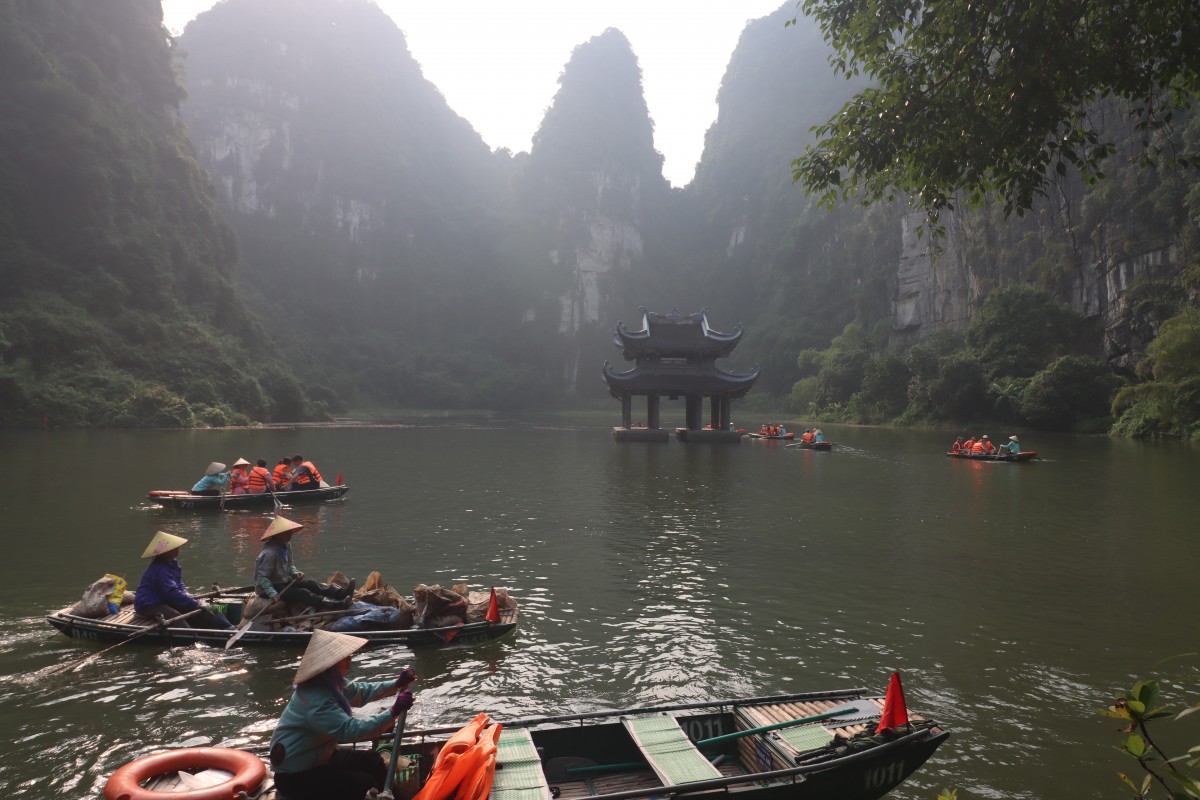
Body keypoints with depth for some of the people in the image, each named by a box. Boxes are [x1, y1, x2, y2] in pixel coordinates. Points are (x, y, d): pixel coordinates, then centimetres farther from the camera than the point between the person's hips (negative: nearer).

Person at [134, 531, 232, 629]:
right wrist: (197, 604, -28)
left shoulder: (172, 562, 3)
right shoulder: (159, 569, -27)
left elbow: (179, 582, 16)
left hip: (165, 600, 9)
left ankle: (226, 627, -12)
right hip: (149, 606, -8)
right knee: (175, 617, -33)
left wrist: (185, 594, -6)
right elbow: (173, 592, -30)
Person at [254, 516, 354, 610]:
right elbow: (261, 576, -26)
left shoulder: (287, 545, 3)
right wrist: (272, 594, -36)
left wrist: (295, 573, -7)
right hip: (268, 588, -9)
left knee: (310, 583, -13)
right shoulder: (270, 553, -25)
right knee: (301, 593, -26)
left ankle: (340, 593, -32)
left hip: (284, 582, 9)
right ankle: (337, 605, -43)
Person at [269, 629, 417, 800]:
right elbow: (351, 730, -36)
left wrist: (397, 684, -1)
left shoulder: (330, 683, 0)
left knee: (372, 760, 4)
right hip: (295, 775, -10)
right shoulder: (316, 700, -31)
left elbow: (359, 691, 13)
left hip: (317, 758, 10)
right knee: (365, 784, -16)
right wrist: (394, 711, -36)